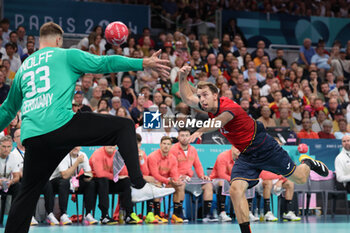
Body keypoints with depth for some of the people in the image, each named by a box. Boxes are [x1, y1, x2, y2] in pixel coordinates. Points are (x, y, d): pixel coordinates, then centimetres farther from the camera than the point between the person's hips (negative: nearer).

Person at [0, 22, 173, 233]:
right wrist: (144, 63, 7)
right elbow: (104, 63, 5)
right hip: (60, 125, -6)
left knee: (28, 193, 15)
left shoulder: (24, 67, 27)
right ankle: (139, 185, -5)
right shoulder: (65, 55, 12)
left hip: (32, 137, 6)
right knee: (125, 126, 4)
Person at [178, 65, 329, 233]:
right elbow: (187, 98, 6)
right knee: (235, 190, -17)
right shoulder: (210, 106, -2)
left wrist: (200, 131, -66)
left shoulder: (228, 107, -27)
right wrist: (183, 77, -12)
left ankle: (307, 162, 44)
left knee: (300, 178, 8)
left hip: (264, 148, -6)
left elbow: (219, 121, -48)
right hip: (245, 156, 6)